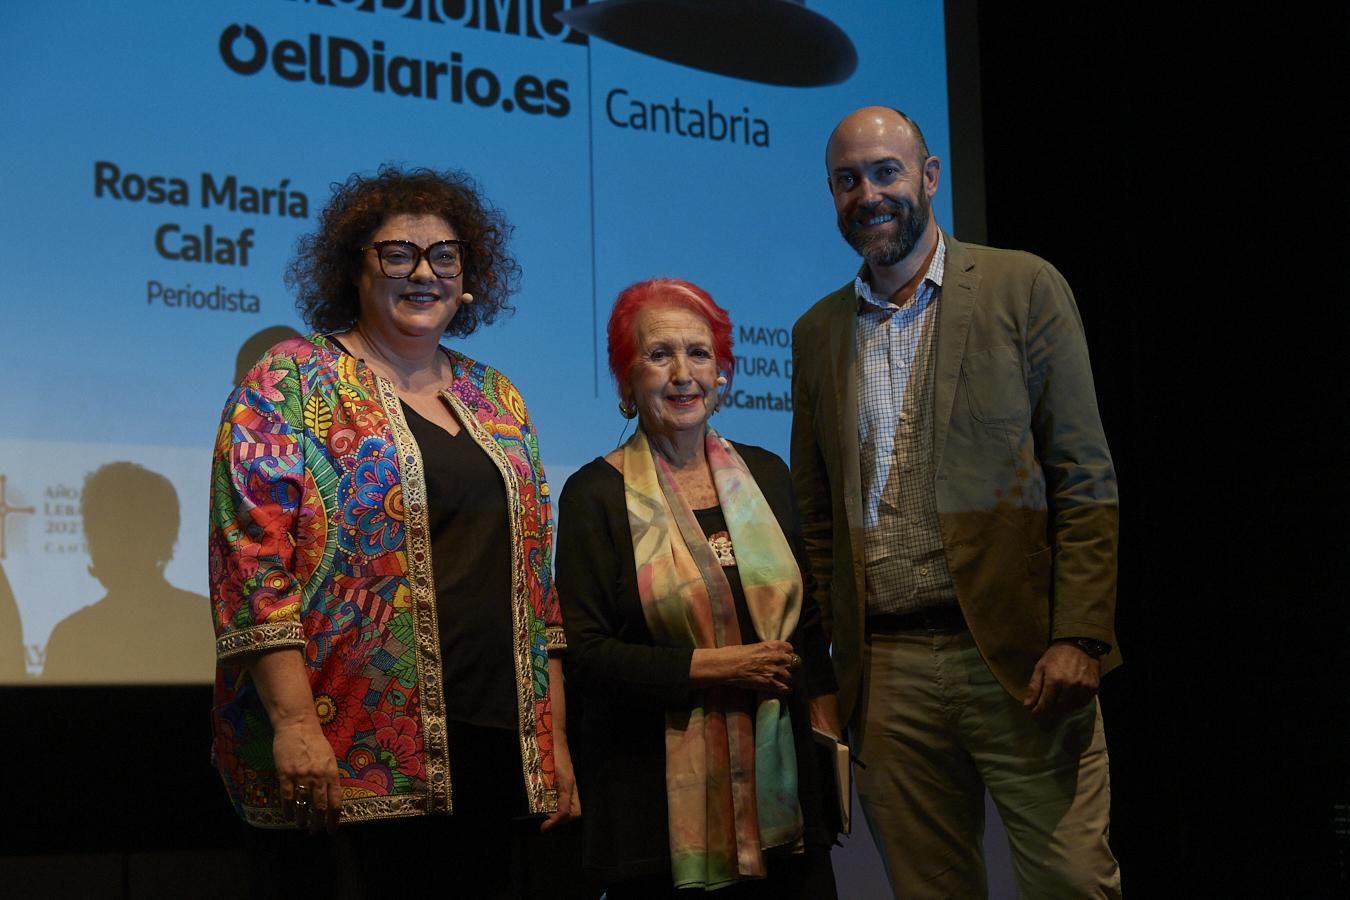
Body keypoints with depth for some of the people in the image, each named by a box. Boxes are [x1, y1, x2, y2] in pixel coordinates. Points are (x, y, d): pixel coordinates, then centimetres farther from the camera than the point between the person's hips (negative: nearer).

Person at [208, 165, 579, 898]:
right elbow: (254, 562, -10)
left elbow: (535, 580, 16)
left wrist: (554, 738, 12)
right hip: (347, 757, -5)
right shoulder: (291, 383, 0)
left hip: (499, 749, 5)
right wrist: (293, 722, -18)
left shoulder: (496, 399, 17)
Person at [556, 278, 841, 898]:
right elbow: (585, 654, -10)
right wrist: (713, 666, -16)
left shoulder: (765, 475, 9)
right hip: (658, 797, -4)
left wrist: (828, 743, 7)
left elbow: (808, 624, 14)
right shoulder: (595, 494, -5)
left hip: (781, 782, 4)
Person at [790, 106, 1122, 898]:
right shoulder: (817, 332, 14)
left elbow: (1086, 482, -1)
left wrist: (1079, 639, -11)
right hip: (886, 674, 3)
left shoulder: (1023, 288, 2)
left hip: (1016, 655, -3)